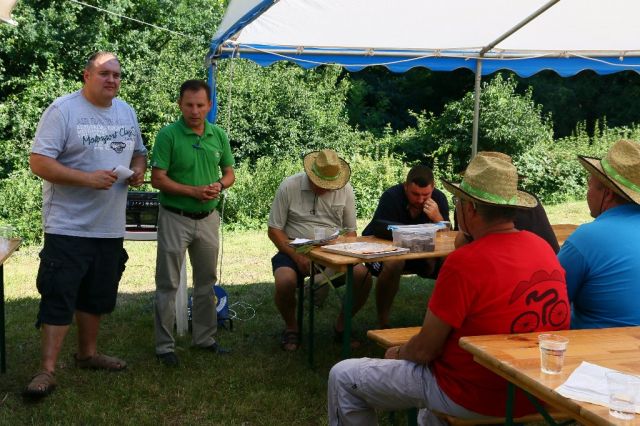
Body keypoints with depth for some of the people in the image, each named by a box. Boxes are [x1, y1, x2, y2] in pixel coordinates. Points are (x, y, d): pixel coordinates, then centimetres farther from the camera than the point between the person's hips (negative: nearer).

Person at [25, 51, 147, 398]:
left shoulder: (127, 112, 11)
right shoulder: (63, 110, -10)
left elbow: (138, 152, 22)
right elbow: (39, 162, -15)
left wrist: (138, 170, -1)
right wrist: (87, 179, -24)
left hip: (110, 226, 7)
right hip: (68, 226, -6)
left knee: (98, 297, 17)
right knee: (58, 298, -5)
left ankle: (88, 353, 33)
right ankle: (47, 370, 3)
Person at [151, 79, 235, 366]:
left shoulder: (218, 135, 2)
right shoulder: (168, 135, -12)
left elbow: (229, 172, 10)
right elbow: (157, 179, -14)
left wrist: (219, 185, -12)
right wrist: (194, 191, -22)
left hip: (208, 218, 5)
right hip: (175, 218, -5)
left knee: (206, 282, 15)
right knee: (168, 284, 2)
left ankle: (204, 338, 29)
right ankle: (165, 346, 11)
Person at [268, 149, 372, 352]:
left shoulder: (345, 189, 3)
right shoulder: (289, 187, -6)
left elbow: (350, 231, 9)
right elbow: (274, 230, -4)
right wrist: (297, 257, -17)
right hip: (294, 249, -2)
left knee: (363, 275, -24)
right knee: (285, 281, -34)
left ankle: (341, 326, 2)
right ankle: (291, 328, -1)